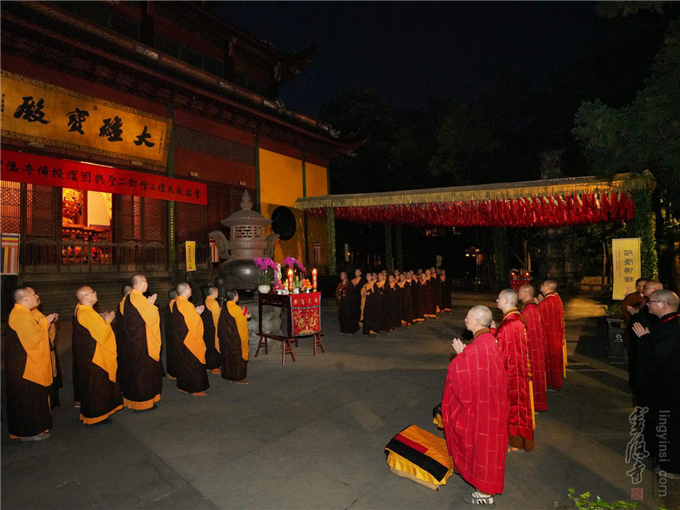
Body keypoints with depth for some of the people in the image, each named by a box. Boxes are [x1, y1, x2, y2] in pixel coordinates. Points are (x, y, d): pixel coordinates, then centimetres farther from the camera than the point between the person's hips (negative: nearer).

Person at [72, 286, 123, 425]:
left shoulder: (80, 310, 5)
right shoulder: (88, 313, -26)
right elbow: (102, 333, -23)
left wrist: (101, 319, 6)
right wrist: (107, 321, -8)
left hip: (86, 354, 11)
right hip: (93, 356, -11)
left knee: (90, 383, 22)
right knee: (96, 384, 2)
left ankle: (90, 412, 36)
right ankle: (95, 416, 14)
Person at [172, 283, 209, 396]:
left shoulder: (177, 303, 7)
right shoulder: (185, 304, -22)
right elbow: (194, 320, -21)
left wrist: (195, 311, 8)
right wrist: (198, 312, -5)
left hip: (181, 338, 9)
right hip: (190, 338, -9)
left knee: (184, 361, 17)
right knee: (194, 363, 0)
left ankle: (183, 386, 27)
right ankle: (196, 388, 7)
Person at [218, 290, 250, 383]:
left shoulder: (224, 308, 3)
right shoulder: (237, 308, -19)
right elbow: (241, 323, -14)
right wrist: (245, 317, 5)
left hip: (225, 336, 7)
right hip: (235, 336, -7)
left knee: (227, 355, 16)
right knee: (237, 356, 3)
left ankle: (228, 375, 25)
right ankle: (238, 377, 8)